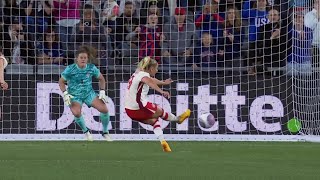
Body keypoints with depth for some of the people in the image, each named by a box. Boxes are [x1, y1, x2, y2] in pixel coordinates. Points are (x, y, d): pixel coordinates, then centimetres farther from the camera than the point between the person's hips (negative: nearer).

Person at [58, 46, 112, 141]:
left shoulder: (91, 68, -8)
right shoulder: (70, 69, -15)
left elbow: (101, 79, 8)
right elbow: (61, 81, -3)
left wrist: (102, 92, -1)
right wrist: (65, 94, -14)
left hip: (89, 93, 3)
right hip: (74, 95, -3)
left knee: (104, 109, -12)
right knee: (76, 112, -32)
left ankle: (105, 132, 12)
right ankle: (86, 131, -3)